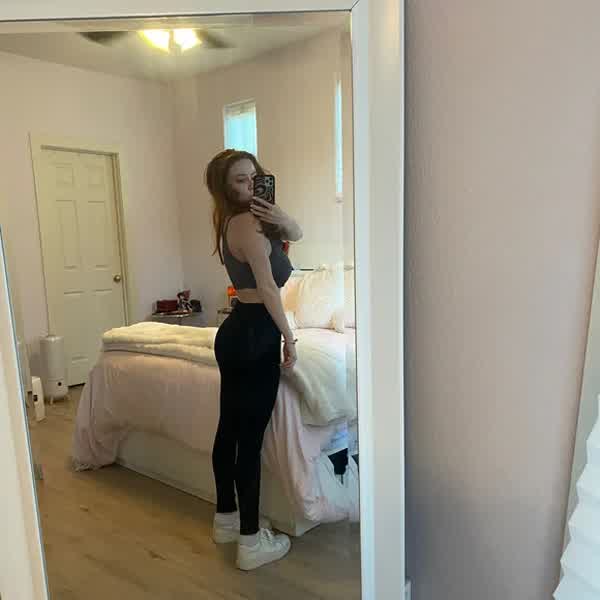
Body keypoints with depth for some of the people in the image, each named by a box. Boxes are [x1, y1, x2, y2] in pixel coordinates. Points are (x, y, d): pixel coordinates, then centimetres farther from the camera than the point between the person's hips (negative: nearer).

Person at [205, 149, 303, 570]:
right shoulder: (248, 224, -16)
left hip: (234, 331, 10)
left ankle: (226, 518, 34)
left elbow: (296, 234, 15)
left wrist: (281, 217, -7)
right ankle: (251, 542, 12)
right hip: (255, 334, -10)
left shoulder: (236, 220, 13)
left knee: (229, 428, 17)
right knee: (251, 437, -2)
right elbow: (268, 288, -18)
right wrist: (289, 339, -10)